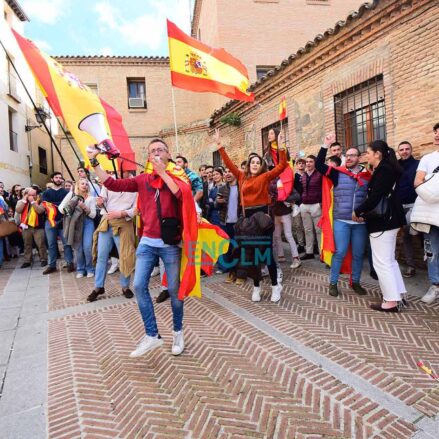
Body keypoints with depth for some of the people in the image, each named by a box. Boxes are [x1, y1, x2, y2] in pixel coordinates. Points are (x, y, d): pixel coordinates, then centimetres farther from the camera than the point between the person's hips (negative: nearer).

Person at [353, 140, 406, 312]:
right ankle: (397, 296, 25)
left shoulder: (382, 170, -15)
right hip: (389, 219, 10)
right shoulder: (388, 169, 15)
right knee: (389, 259, 17)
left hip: (382, 221, -10)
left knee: (382, 262, -2)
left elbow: (375, 198, -23)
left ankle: (391, 301, 5)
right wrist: (365, 214, 8)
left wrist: (357, 211, -10)